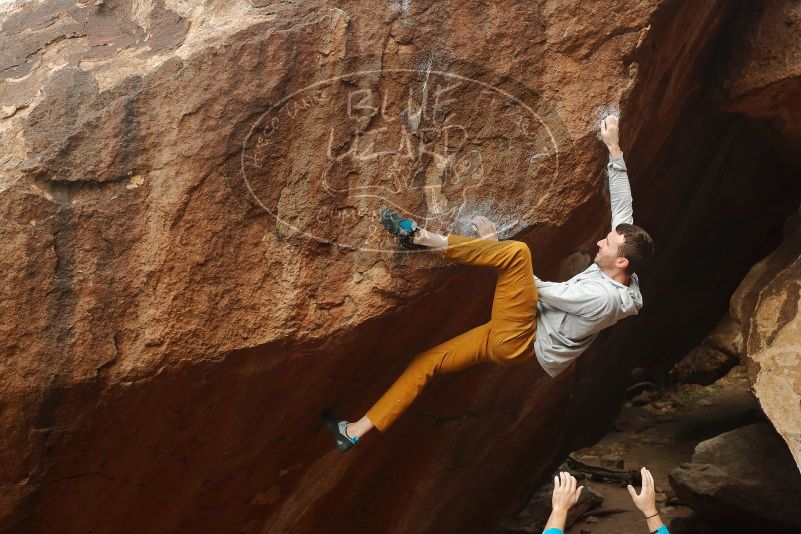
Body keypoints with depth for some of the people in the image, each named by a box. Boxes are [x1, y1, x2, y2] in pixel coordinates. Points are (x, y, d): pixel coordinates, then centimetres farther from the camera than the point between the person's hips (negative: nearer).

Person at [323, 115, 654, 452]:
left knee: (518, 252, -25)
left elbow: (540, 290, -15)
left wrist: (495, 246, -6)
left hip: (516, 343, -10)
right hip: (511, 338, 10)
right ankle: (357, 431, 9)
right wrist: (614, 151, 10)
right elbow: (623, 206, 9)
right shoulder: (620, 277, 1)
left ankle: (425, 239, -18)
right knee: (427, 361, 8)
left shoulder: (602, 297, -25)